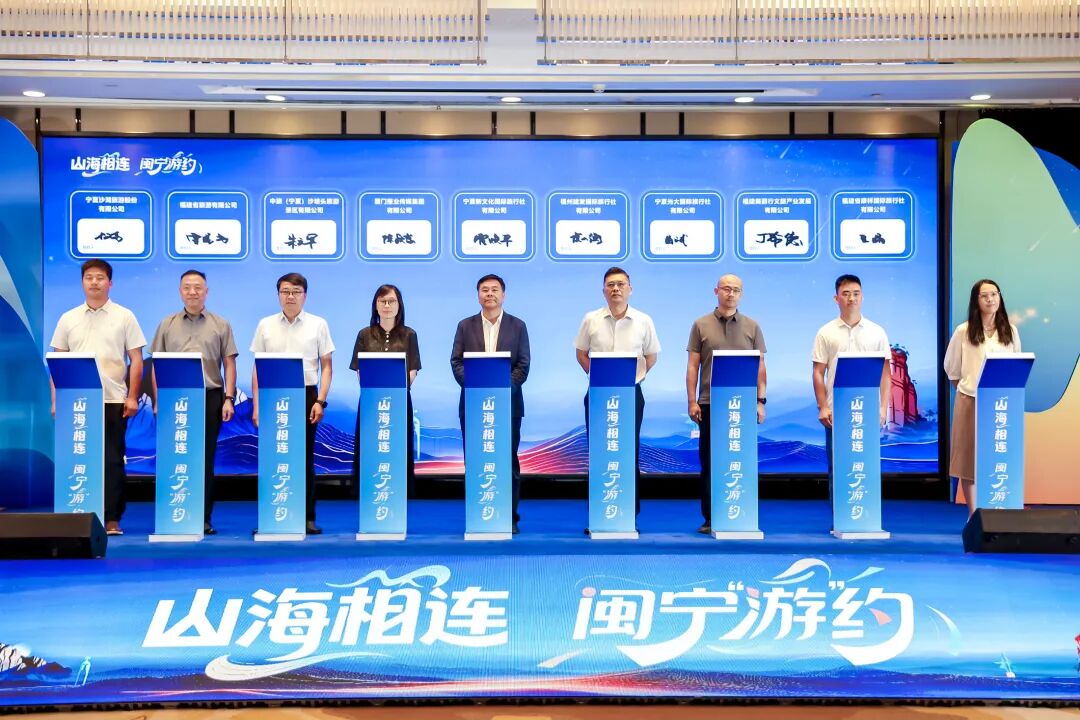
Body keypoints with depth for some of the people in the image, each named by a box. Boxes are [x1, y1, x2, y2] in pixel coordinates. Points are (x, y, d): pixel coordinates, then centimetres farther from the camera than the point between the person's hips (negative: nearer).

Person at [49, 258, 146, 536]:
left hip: (113, 401, -2)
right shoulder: (68, 319, 10)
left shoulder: (124, 317, 4)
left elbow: (136, 360, 2)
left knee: (112, 461, -1)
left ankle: (112, 519, 4)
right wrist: (55, 399, 3)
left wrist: (133, 397, -6)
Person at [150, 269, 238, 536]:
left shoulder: (221, 325, 8)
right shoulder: (167, 325, 10)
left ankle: (204, 518, 8)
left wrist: (229, 398, -4)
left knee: (206, 458, 2)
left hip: (210, 397, -1)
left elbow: (229, 363, 5)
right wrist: (157, 400, 1)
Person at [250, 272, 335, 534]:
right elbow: (258, 367, 8)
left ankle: (308, 518, 9)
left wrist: (320, 401, -6)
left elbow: (326, 366, 4)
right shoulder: (266, 325, 8)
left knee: (305, 458, 3)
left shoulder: (318, 325, 5)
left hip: (305, 395, -1)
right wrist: (257, 405, 2)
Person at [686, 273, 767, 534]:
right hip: (709, 404, -1)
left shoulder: (752, 327, 7)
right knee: (709, 463, 3)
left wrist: (760, 401, 0)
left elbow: (760, 366, 7)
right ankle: (710, 518, 10)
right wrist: (692, 401, -3)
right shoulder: (701, 325, 5)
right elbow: (692, 365, 3)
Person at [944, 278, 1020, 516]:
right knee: (969, 457, 1)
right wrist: (965, 389, 10)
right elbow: (951, 368, 7)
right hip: (971, 401, -1)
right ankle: (973, 515, 10)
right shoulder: (963, 331, -3)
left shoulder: (1010, 331, 4)